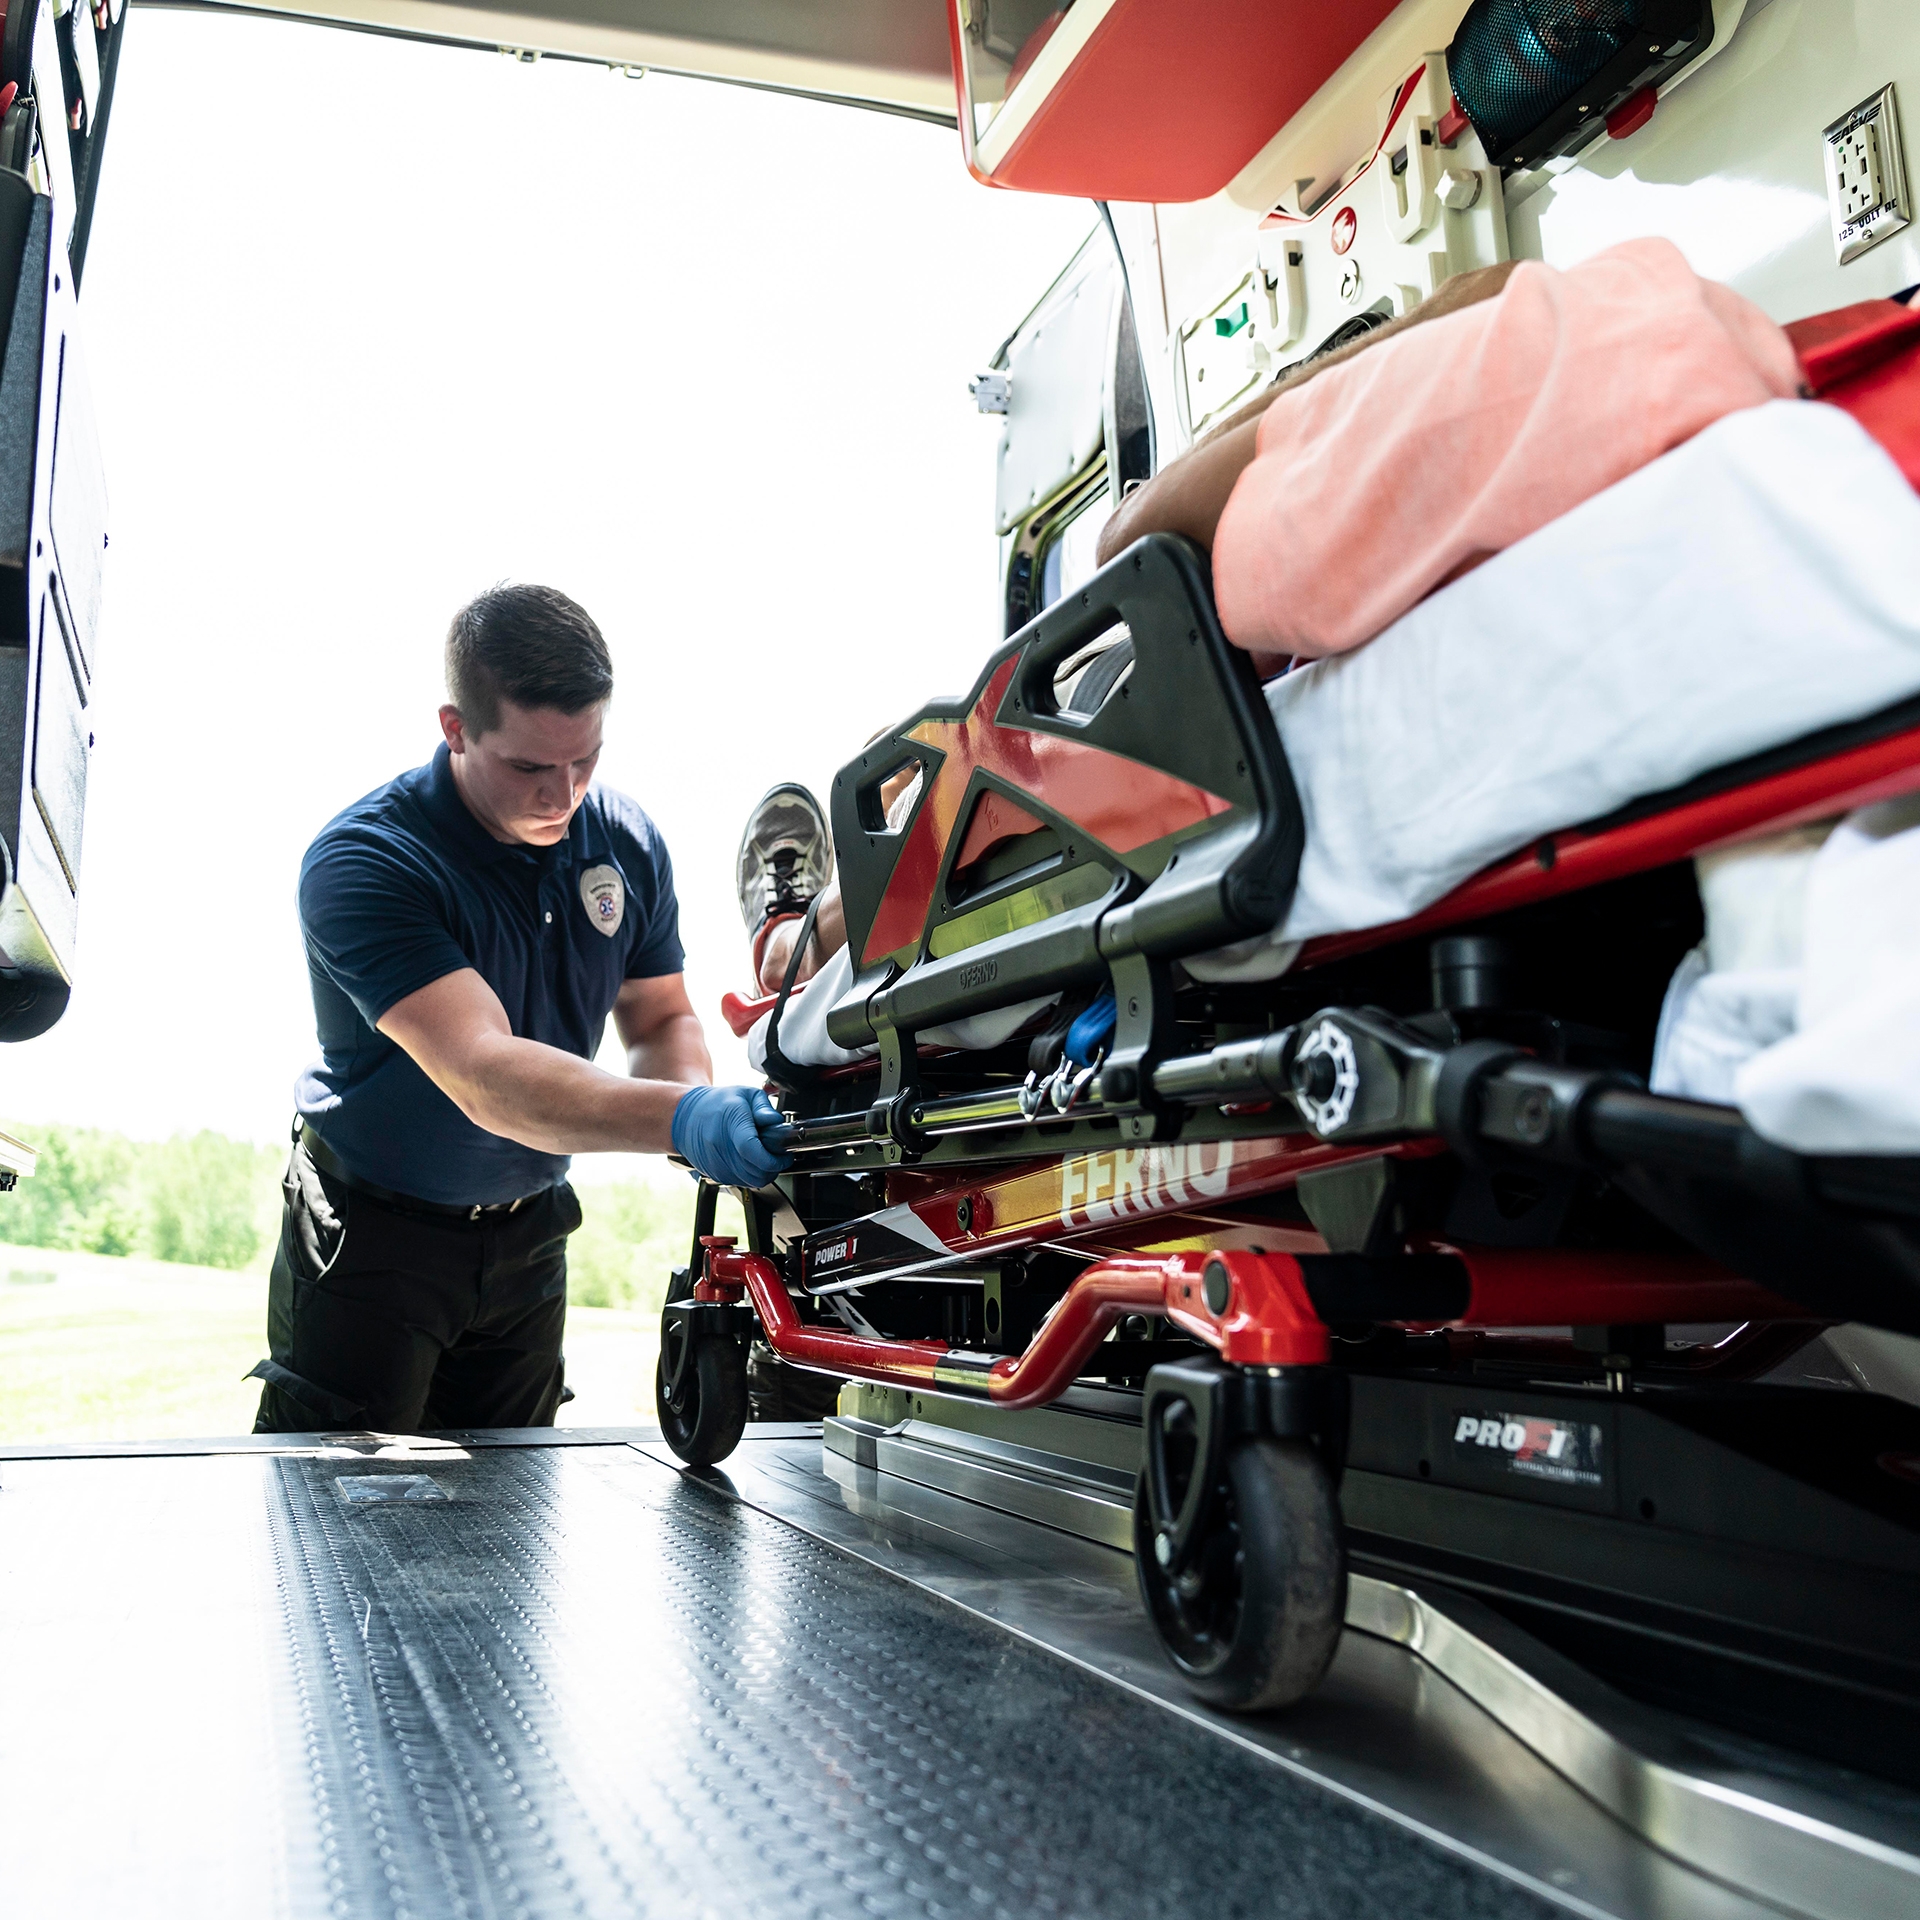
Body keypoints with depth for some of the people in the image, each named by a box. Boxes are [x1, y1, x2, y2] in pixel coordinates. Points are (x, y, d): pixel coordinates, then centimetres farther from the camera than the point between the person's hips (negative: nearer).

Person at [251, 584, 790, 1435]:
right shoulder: (360, 862, -26)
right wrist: (679, 1120, -51)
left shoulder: (627, 842, -7)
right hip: (371, 1233, -5)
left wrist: (700, 1103, -20)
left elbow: (662, 1019, 4)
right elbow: (483, 1074, -38)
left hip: (530, 1236, 5)